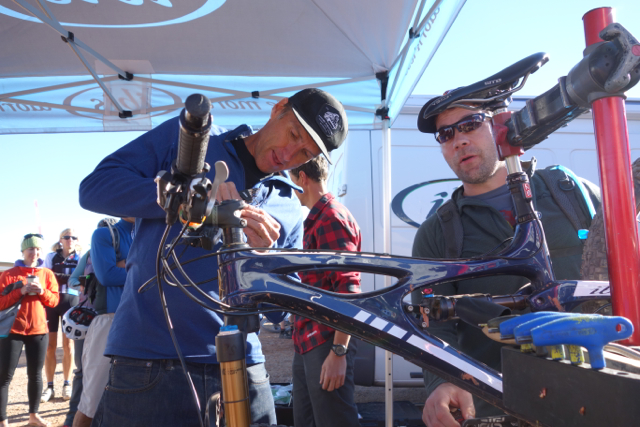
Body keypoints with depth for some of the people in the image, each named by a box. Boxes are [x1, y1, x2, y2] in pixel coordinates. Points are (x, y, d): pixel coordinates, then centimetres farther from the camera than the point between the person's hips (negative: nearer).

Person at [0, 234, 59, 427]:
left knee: (35, 374, 11)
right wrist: (21, 291, -19)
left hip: (39, 330, 3)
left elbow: (55, 300, 4)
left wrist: (42, 291, -15)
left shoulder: (47, 274, 7)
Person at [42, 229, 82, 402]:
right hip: (50, 301, 1)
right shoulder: (51, 257, 6)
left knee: (67, 345, 3)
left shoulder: (80, 259, 4)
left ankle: (66, 384, 14)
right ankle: (49, 386, 10)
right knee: (50, 346, 1)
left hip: (70, 301, -1)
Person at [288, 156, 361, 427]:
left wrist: (338, 352, -21)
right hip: (307, 344, 9)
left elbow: (348, 290, -19)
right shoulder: (316, 219, 17)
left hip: (326, 345, -9)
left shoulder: (331, 217, -12)